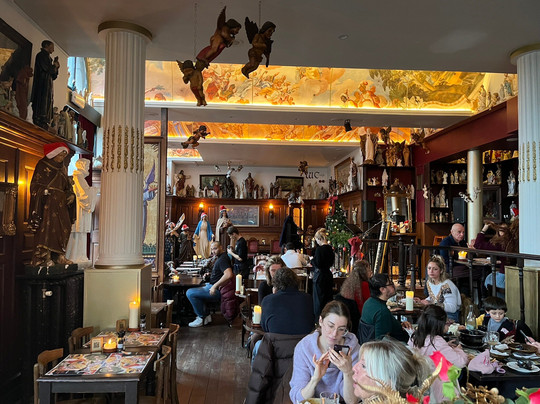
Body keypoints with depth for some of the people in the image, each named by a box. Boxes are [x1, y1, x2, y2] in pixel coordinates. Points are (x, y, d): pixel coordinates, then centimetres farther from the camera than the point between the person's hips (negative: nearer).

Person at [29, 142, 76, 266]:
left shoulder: (63, 168, 20)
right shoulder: (43, 165, 1)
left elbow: (68, 185, 21)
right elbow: (35, 184, -4)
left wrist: (71, 194, 3)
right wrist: (44, 191, -19)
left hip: (61, 203, 7)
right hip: (47, 201, -7)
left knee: (64, 227, 2)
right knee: (46, 226, -13)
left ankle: (59, 255, 8)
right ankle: (43, 257, -11)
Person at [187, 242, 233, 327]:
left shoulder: (223, 259, -18)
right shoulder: (220, 258, 15)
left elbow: (229, 274, -35)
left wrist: (215, 286, -29)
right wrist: (209, 275, 14)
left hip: (217, 291, -11)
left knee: (190, 293, -17)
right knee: (193, 291, 24)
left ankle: (202, 318, -2)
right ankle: (206, 315, 17)